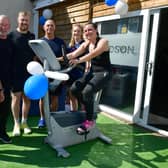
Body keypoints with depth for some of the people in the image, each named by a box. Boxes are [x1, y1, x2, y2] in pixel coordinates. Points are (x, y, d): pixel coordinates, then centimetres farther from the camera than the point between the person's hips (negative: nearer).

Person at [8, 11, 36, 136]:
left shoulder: (32, 37, 11)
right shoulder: (11, 35, 0)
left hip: (29, 72, 3)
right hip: (15, 72, -3)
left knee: (27, 97, 8)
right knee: (16, 97, 1)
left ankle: (24, 122, 21)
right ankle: (16, 124, 14)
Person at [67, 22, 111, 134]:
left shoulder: (103, 41, -13)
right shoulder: (85, 44, 8)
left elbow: (93, 54, -31)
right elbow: (73, 54, -3)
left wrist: (78, 60, -44)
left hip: (103, 73, -7)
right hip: (92, 71, 7)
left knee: (87, 91, -29)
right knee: (74, 89, -13)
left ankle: (90, 120, -10)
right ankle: (90, 109, 10)